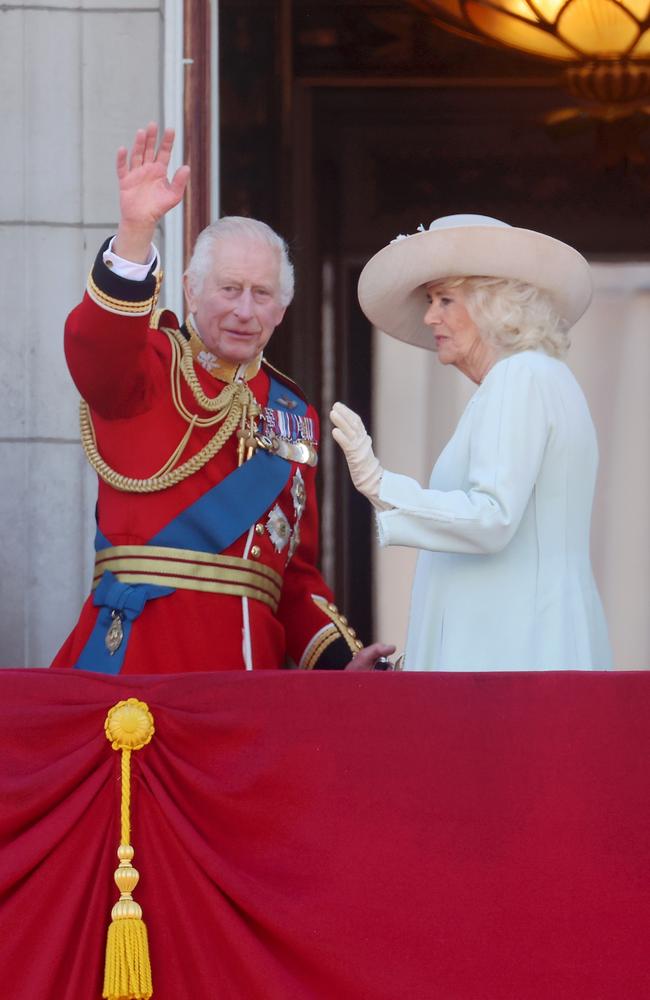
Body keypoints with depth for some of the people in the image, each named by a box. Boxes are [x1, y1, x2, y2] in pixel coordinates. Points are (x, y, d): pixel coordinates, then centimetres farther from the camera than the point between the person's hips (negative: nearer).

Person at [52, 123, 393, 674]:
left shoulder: (294, 413, 21)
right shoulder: (151, 364, 5)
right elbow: (96, 348, -21)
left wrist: (339, 659, 10)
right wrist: (135, 232, -35)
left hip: (250, 651, 5)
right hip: (144, 644, -5)